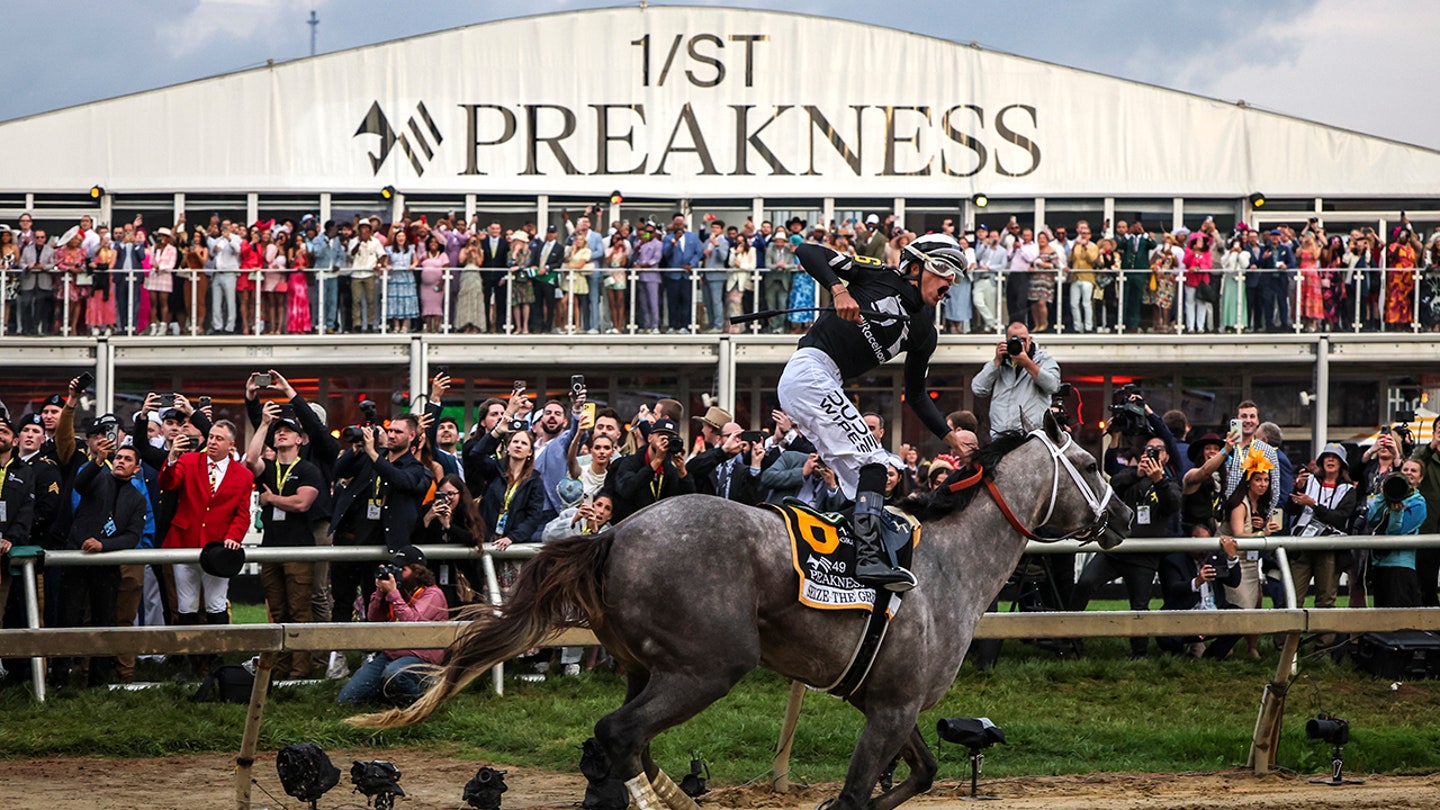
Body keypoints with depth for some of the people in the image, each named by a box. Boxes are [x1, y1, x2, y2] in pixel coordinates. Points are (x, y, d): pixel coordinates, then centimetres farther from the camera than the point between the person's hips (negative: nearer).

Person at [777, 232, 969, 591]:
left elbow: (916, 394, 23)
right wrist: (840, 290, -23)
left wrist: (951, 436, 11)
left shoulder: (924, 332, 17)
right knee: (872, 461, -18)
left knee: (858, 482, 2)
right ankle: (869, 556, -26)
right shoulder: (882, 277, -2)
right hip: (811, 369, -9)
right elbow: (807, 252, -7)